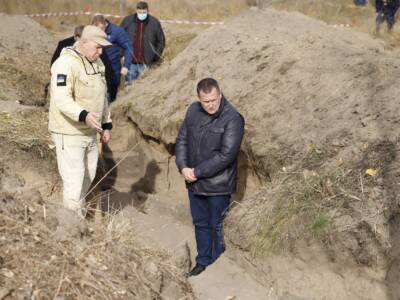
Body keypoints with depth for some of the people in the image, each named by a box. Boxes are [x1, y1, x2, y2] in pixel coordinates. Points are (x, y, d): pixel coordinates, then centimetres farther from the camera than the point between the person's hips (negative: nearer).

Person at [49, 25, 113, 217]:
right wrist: (84, 115, -42)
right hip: (69, 133, -9)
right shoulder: (66, 63, -18)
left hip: (90, 132, 9)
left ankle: (80, 215, 30)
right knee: (74, 179, -7)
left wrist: (106, 125, 17)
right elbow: (62, 99, -28)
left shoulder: (96, 63, 10)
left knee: (88, 176, 16)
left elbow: (102, 96, 19)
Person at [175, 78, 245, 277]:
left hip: (218, 185, -6)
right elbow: (182, 139, 7)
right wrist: (183, 167, -9)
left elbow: (226, 154, -23)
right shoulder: (193, 111, 1)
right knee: (200, 223, 18)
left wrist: (197, 172, -19)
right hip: (194, 183, 6)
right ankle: (202, 262, 33)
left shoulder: (232, 119, -19)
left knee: (217, 227, 8)